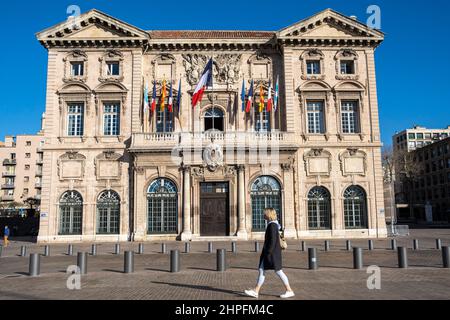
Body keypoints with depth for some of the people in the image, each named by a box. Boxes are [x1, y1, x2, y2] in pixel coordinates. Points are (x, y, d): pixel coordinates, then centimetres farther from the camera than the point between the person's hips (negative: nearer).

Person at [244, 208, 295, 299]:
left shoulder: (272, 225, -16)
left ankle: (289, 291, 9)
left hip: (272, 252, -10)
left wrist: (269, 252, -20)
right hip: (269, 252, 10)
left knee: (278, 271, -2)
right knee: (262, 270, 8)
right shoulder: (272, 224, 14)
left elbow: (273, 240, -21)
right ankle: (256, 291, 11)